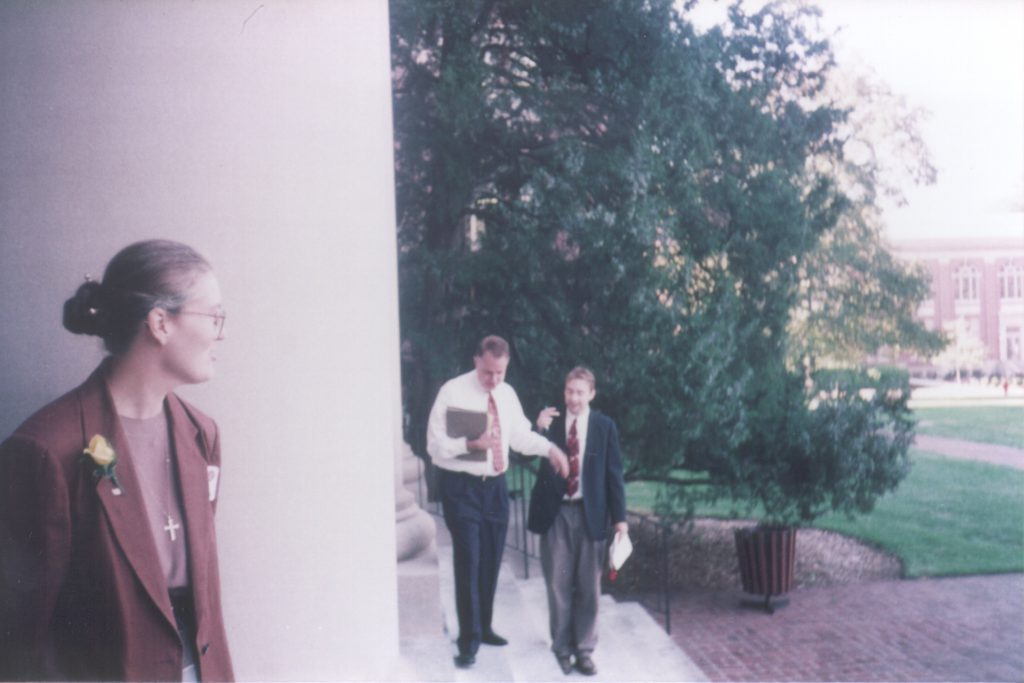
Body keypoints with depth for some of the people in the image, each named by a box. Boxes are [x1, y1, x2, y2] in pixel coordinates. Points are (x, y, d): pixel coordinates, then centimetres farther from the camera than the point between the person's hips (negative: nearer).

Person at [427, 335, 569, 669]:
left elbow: (520, 435, 11)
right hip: (461, 486, -6)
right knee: (468, 560, -7)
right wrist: (470, 444, -31)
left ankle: (484, 627, 32)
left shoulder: (507, 394, 5)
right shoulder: (453, 391, -13)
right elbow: (435, 444, -15)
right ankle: (469, 639, 5)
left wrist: (549, 448, -6)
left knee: (491, 560, 15)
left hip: (495, 485, 6)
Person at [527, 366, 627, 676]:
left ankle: (584, 649, 22)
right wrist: (538, 429, -17)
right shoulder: (551, 422, 2)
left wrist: (619, 517, -2)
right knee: (558, 584, 7)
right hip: (556, 513, 0)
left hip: (590, 513, 0)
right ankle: (562, 647, 22)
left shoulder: (605, 426, 1)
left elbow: (614, 473, 2)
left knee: (588, 586, 9)